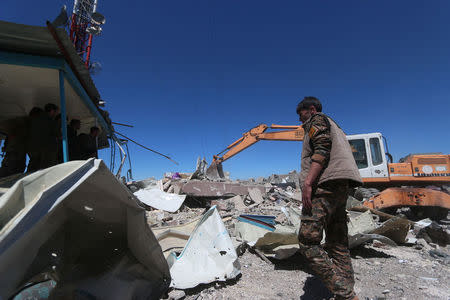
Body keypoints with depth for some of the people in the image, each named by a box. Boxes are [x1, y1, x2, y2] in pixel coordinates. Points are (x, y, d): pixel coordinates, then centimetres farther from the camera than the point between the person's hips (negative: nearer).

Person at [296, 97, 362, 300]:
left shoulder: (318, 120, 5)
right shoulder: (333, 127, 33)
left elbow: (321, 151, -14)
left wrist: (307, 183, -22)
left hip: (326, 184, -10)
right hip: (340, 187, 11)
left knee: (307, 241, -15)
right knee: (338, 245, 10)